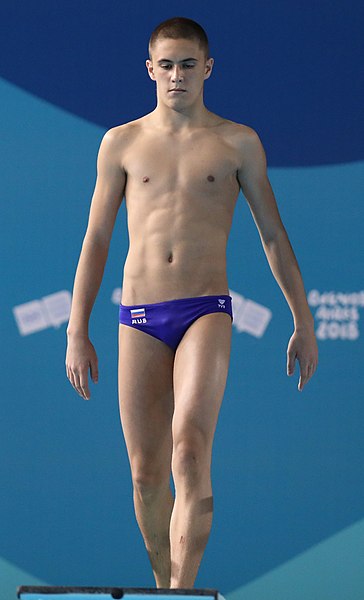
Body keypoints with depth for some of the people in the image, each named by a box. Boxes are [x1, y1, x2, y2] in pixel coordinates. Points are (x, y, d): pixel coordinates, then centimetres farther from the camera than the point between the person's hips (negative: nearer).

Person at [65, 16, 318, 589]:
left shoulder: (237, 142, 7)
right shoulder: (121, 143, 11)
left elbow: (273, 234, 12)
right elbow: (96, 239, 12)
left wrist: (303, 321, 10)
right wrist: (77, 333, 8)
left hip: (207, 311, -2)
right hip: (139, 319, 2)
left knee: (190, 448, -22)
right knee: (147, 472, 4)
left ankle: (181, 595, -25)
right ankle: (165, 584, 23)